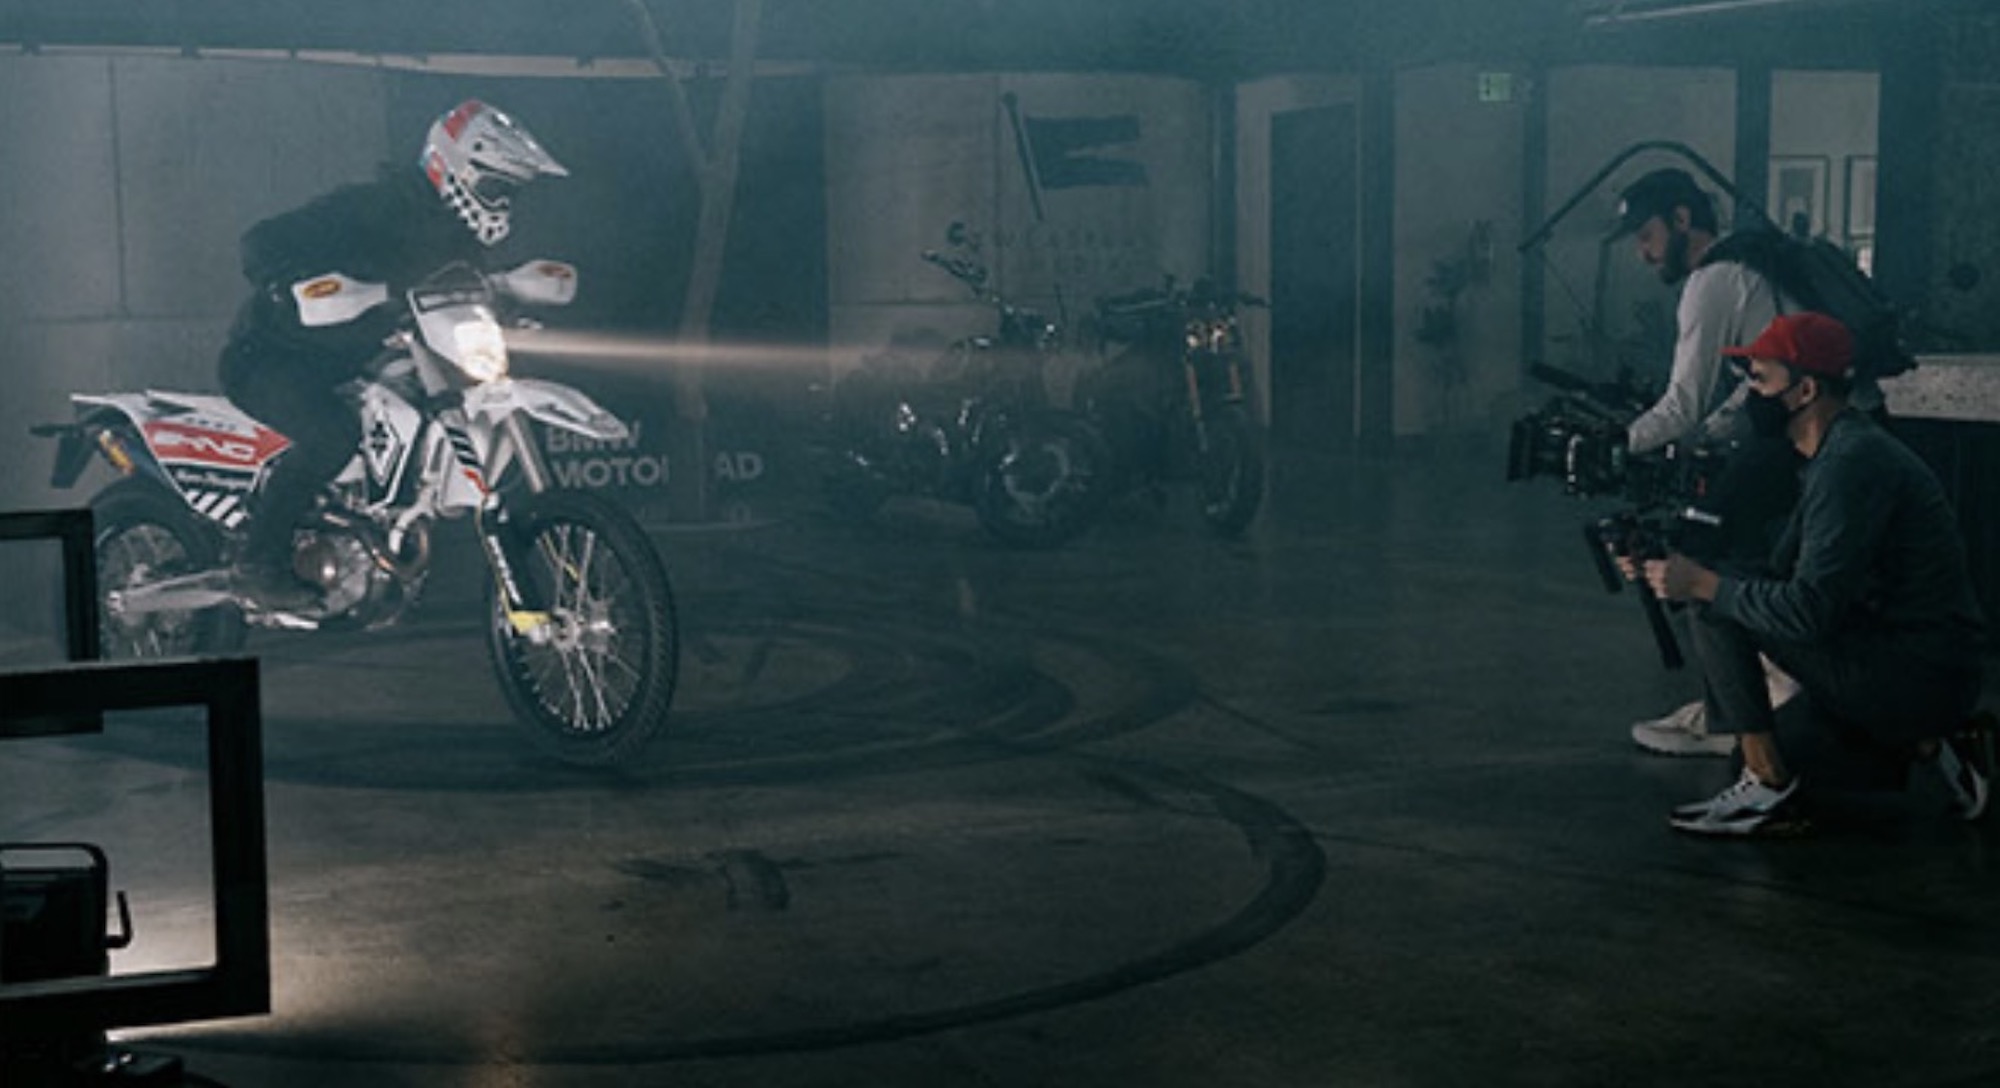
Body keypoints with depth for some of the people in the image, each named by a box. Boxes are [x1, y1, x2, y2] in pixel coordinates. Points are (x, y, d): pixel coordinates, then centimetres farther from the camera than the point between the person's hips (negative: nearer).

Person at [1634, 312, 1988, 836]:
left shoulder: (1852, 464, -19)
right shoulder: (1842, 450, 14)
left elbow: (1809, 610, -24)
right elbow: (1784, 578, 15)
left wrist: (1703, 584, -14)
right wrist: (1679, 567, 6)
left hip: (1914, 680, -10)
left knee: (1713, 612, -14)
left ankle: (1769, 787, -7)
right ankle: (1927, 745, 16)